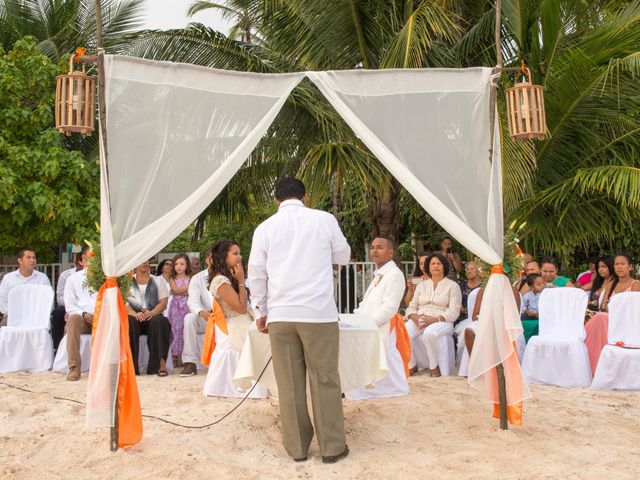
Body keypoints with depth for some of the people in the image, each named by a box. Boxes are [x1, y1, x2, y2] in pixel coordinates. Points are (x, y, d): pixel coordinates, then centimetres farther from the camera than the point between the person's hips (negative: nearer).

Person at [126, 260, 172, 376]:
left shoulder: (158, 281, 16)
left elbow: (163, 302, 4)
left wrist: (151, 312, -17)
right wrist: (135, 313, -21)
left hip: (153, 316, 0)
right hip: (136, 318, 0)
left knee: (159, 321, -33)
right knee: (129, 321, -33)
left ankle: (161, 363, -36)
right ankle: (131, 365, -34)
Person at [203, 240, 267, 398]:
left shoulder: (229, 279, 15)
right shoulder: (220, 281, -15)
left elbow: (244, 306, 11)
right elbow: (241, 307, -18)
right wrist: (241, 281, -13)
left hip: (241, 330, 9)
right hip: (234, 333, -9)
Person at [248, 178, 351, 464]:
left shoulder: (265, 228, 5)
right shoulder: (324, 219, 1)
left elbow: (256, 273, 7)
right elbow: (343, 256, 14)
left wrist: (260, 311, 17)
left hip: (280, 314, 2)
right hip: (319, 312, -1)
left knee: (289, 383, 7)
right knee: (325, 380, 5)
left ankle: (297, 448, 15)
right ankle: (332, 447, 12)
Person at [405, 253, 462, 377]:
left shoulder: (453, 286, 7)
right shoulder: (421, 285, 21)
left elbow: (453, 312, -4)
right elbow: (411, 307, 15)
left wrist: (435, 319, -18)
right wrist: (415, 318, -9)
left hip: (441, 322, -3)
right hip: (419, 321, 4)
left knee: (430, 332, -39)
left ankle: (434, 366, -17)